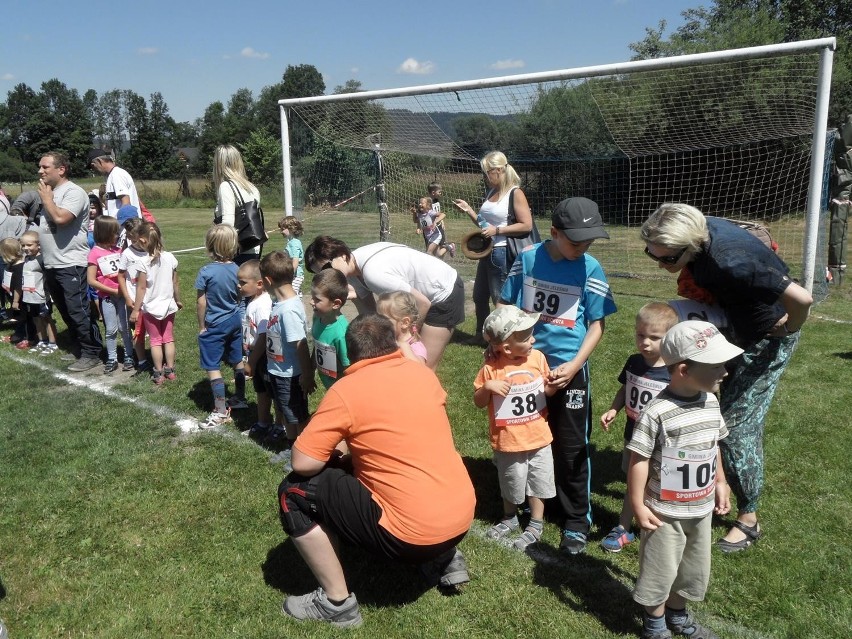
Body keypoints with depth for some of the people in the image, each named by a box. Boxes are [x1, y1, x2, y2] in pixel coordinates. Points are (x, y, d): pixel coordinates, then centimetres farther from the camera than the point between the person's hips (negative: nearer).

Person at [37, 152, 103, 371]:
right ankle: (79, 348, 27)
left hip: (71, 265, -9)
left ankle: (91, 354, 2)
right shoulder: (49, 191, 15)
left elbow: (60, 218, -27)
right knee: (66, 312, 16)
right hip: (51, 265, 9)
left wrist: (46, 198, -12)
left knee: (79, 312, -6)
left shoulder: (73, 192, -12)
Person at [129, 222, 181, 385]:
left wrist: (135, 310, -6)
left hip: (150, 307, -3)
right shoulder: (170, 258, -7)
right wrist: (178, 300, 17)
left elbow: (141, 288, -15)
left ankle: (158, 374, 14)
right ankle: (170, 370, 21)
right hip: (168, 305, 3)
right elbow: (175, 283, 1)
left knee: (155, 341, 9)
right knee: (168, 339, 16)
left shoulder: (143, 262, -18)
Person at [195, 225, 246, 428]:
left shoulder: (206, 272, -19)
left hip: (214, 325, -6)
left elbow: (201, 303, -15)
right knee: (237, 361, 20)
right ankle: (240, 398, 36)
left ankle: (221, 411, 5)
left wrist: (201, 327, -4)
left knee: (213, 367, 2)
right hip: (235, 320, 6)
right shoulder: (236, 269, -5)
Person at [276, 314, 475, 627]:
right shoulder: (424, 373, 7)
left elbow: (302, 463, -12)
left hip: (413, 534, -7)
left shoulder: (346, 390, -11)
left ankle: (338, 602, 9)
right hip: (463, 517, 7)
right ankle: (445, 559, 25)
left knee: (294, 493, 2)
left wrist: (332, 458, 11)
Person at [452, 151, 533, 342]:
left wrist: (497, 230, -21)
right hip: (486, 251, 9)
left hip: (502, 253, -9)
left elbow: (527, 226, -18)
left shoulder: (515, 193, -12)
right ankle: (480, 335, 34)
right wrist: (468, 210, 4)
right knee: (479, 296, 17)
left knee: (501, 299, 0)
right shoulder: (490, 192, 11)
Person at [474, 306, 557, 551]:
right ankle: (510, 519, 44)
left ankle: (535, 525, 35)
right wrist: (488, 387, -28)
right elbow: (478, 402, -9)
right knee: (511, 483, 18)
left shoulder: (537, 358, -9)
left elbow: (547, 390, 5)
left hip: (538, 438, 2)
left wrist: (554, 383, -17)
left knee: (538, 482, 15)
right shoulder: (491, 368, -18)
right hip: (508, 441, -2)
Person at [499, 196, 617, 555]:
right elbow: (505, 306, 3)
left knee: (571, 447, 6)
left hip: (569, 369, -2)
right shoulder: (527, 258, -7)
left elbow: (597, 324, -6)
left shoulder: (589, 268, -9)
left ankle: (577, 520, 22)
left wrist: (573, 366, -16)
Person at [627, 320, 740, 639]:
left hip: (702, 509, 7)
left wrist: (720, 484, 17)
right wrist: (638, 506, -16)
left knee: (694, 569, 24)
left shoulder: (711, 402, -4)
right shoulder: (657, 413, -26)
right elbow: (638, 460, -20)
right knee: (660, 570, 12)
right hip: (665, 511, -7)